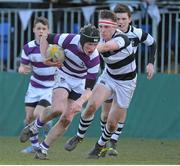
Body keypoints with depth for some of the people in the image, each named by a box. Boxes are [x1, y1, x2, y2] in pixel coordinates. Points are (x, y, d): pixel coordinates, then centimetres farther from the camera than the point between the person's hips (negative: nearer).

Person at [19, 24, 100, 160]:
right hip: (63, 76, -1)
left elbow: (90, 87, -26)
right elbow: (46, 39, -8)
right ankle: (35, 126, 1)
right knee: (58, 109, -27)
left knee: (66, 119, -6)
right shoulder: (69, 40, -28)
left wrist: (80, 101, -43)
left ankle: (43, 149, 8)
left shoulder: (94, 59, -27)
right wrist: (45, 57, -20)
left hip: (80, 84, 1)